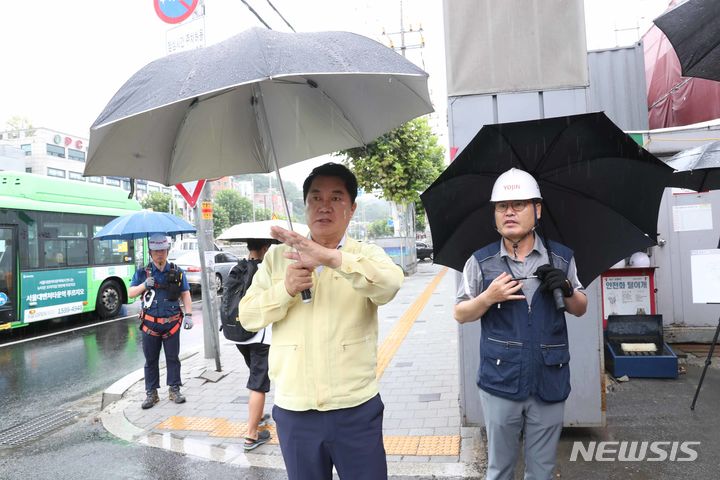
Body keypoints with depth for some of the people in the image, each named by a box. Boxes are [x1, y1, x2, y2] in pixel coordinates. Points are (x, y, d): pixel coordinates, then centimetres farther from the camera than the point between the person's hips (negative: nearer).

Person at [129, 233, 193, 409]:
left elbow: (185, 294, 5)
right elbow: (130, 293, 6)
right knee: (151, 360, 8)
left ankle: (174, 390, 19)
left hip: (172, 322, 0)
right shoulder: (142, 273, 4)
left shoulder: (177, 272, 3)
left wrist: (188, 315, -5)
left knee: (173, 358, 7)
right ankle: (151, 393, 18)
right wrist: (144, 285, -13)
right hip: (150, 323, 0)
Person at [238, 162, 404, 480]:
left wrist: (329, 257, -36)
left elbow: (389, 285, -22)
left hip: (356, 409, -2)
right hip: (293, 411, 2)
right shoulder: (277, 257, 5)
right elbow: (248, 316, 3)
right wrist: (285, 290, -15)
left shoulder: (367, 255, -1)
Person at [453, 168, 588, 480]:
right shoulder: (481, 262, -2)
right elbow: (460, 315, 2)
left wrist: (567, 290, -10)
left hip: (550, 383, 1)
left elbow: (580, 309, 12)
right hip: (500, 383, -1)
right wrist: (489, 297, -16)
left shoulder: (561, 258, 3)